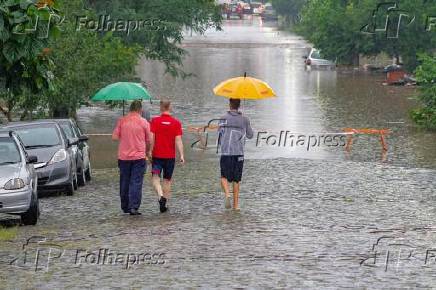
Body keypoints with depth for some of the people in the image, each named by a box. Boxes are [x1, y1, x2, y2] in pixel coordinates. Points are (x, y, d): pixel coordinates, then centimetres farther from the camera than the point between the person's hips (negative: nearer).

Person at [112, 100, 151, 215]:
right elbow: (148, 140, 3)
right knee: (136, 183, -3)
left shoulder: (122, 121, -1)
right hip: (139, 157, -2)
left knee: (124, 183, 12)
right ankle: (133, 207, -11)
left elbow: (114, 137, -3)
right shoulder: (144, 122, -3)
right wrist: (147, 151, 21)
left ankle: (125, 207, 20)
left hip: (123, 157, 2)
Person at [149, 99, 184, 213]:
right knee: (167, 180, 12)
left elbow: (151, 138, -8)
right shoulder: (176, 123, -1)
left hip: (157, 155, -2)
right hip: (170, 156, 2)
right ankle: (164, 204, 15)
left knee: (155, 178, -1)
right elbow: (178, 140, -6)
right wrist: (181, 155, -7)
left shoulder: (155, 121, -4)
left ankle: (161, 196, -27)